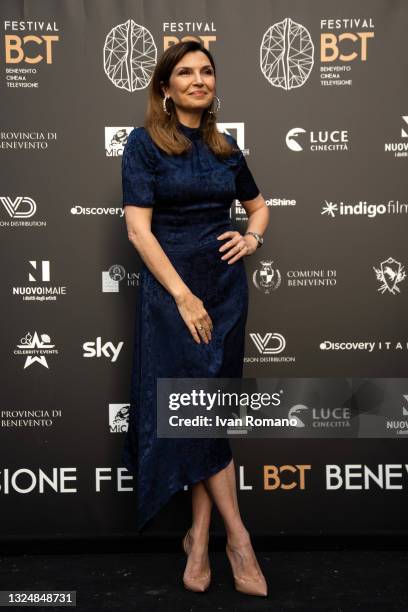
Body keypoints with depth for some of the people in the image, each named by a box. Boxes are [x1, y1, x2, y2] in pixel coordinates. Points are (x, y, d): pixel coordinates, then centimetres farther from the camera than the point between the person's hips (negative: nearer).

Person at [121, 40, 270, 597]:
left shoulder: (226, 147, 10)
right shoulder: (144, 142, -4)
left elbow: (258, 205, 24)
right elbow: (138, 228, -11)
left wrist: (253, 237, 1)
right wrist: (183, 296, -16)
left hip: (226, 286, 5)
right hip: (170, 288, -4)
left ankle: (200, 534, 17)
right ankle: (238, 536, 8)